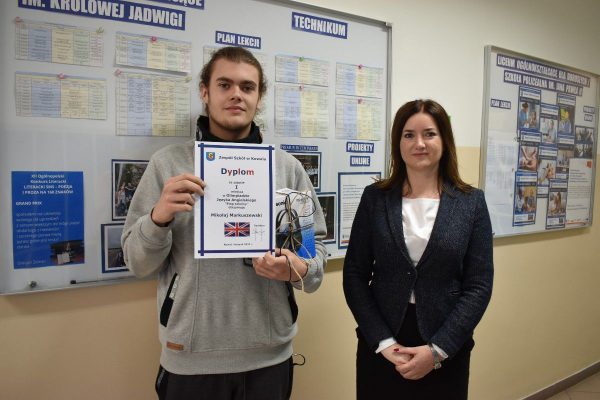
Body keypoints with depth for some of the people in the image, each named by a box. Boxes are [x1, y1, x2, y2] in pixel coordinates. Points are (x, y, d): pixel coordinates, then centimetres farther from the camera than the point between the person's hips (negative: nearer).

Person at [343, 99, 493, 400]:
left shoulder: (472, 202, -3)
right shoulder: (375, 197, -3)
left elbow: (479, 285, -5)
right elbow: (354, 275, -4)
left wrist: (437, 349, -11)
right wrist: (383, 341, -11)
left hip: (446, 349, 0)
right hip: (379, 345, 0)